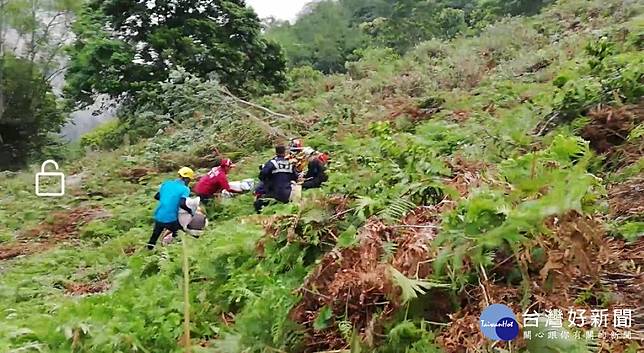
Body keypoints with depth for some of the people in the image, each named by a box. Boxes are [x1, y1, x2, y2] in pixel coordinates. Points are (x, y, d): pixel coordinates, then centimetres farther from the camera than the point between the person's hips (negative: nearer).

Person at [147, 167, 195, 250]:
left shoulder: (166, 183, 9)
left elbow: (156, 196, 17)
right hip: (171, 220, -6)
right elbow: (182, 204, -22)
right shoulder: (185, 189, -7)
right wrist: (191, 211, -7)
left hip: (158, 217, 6)